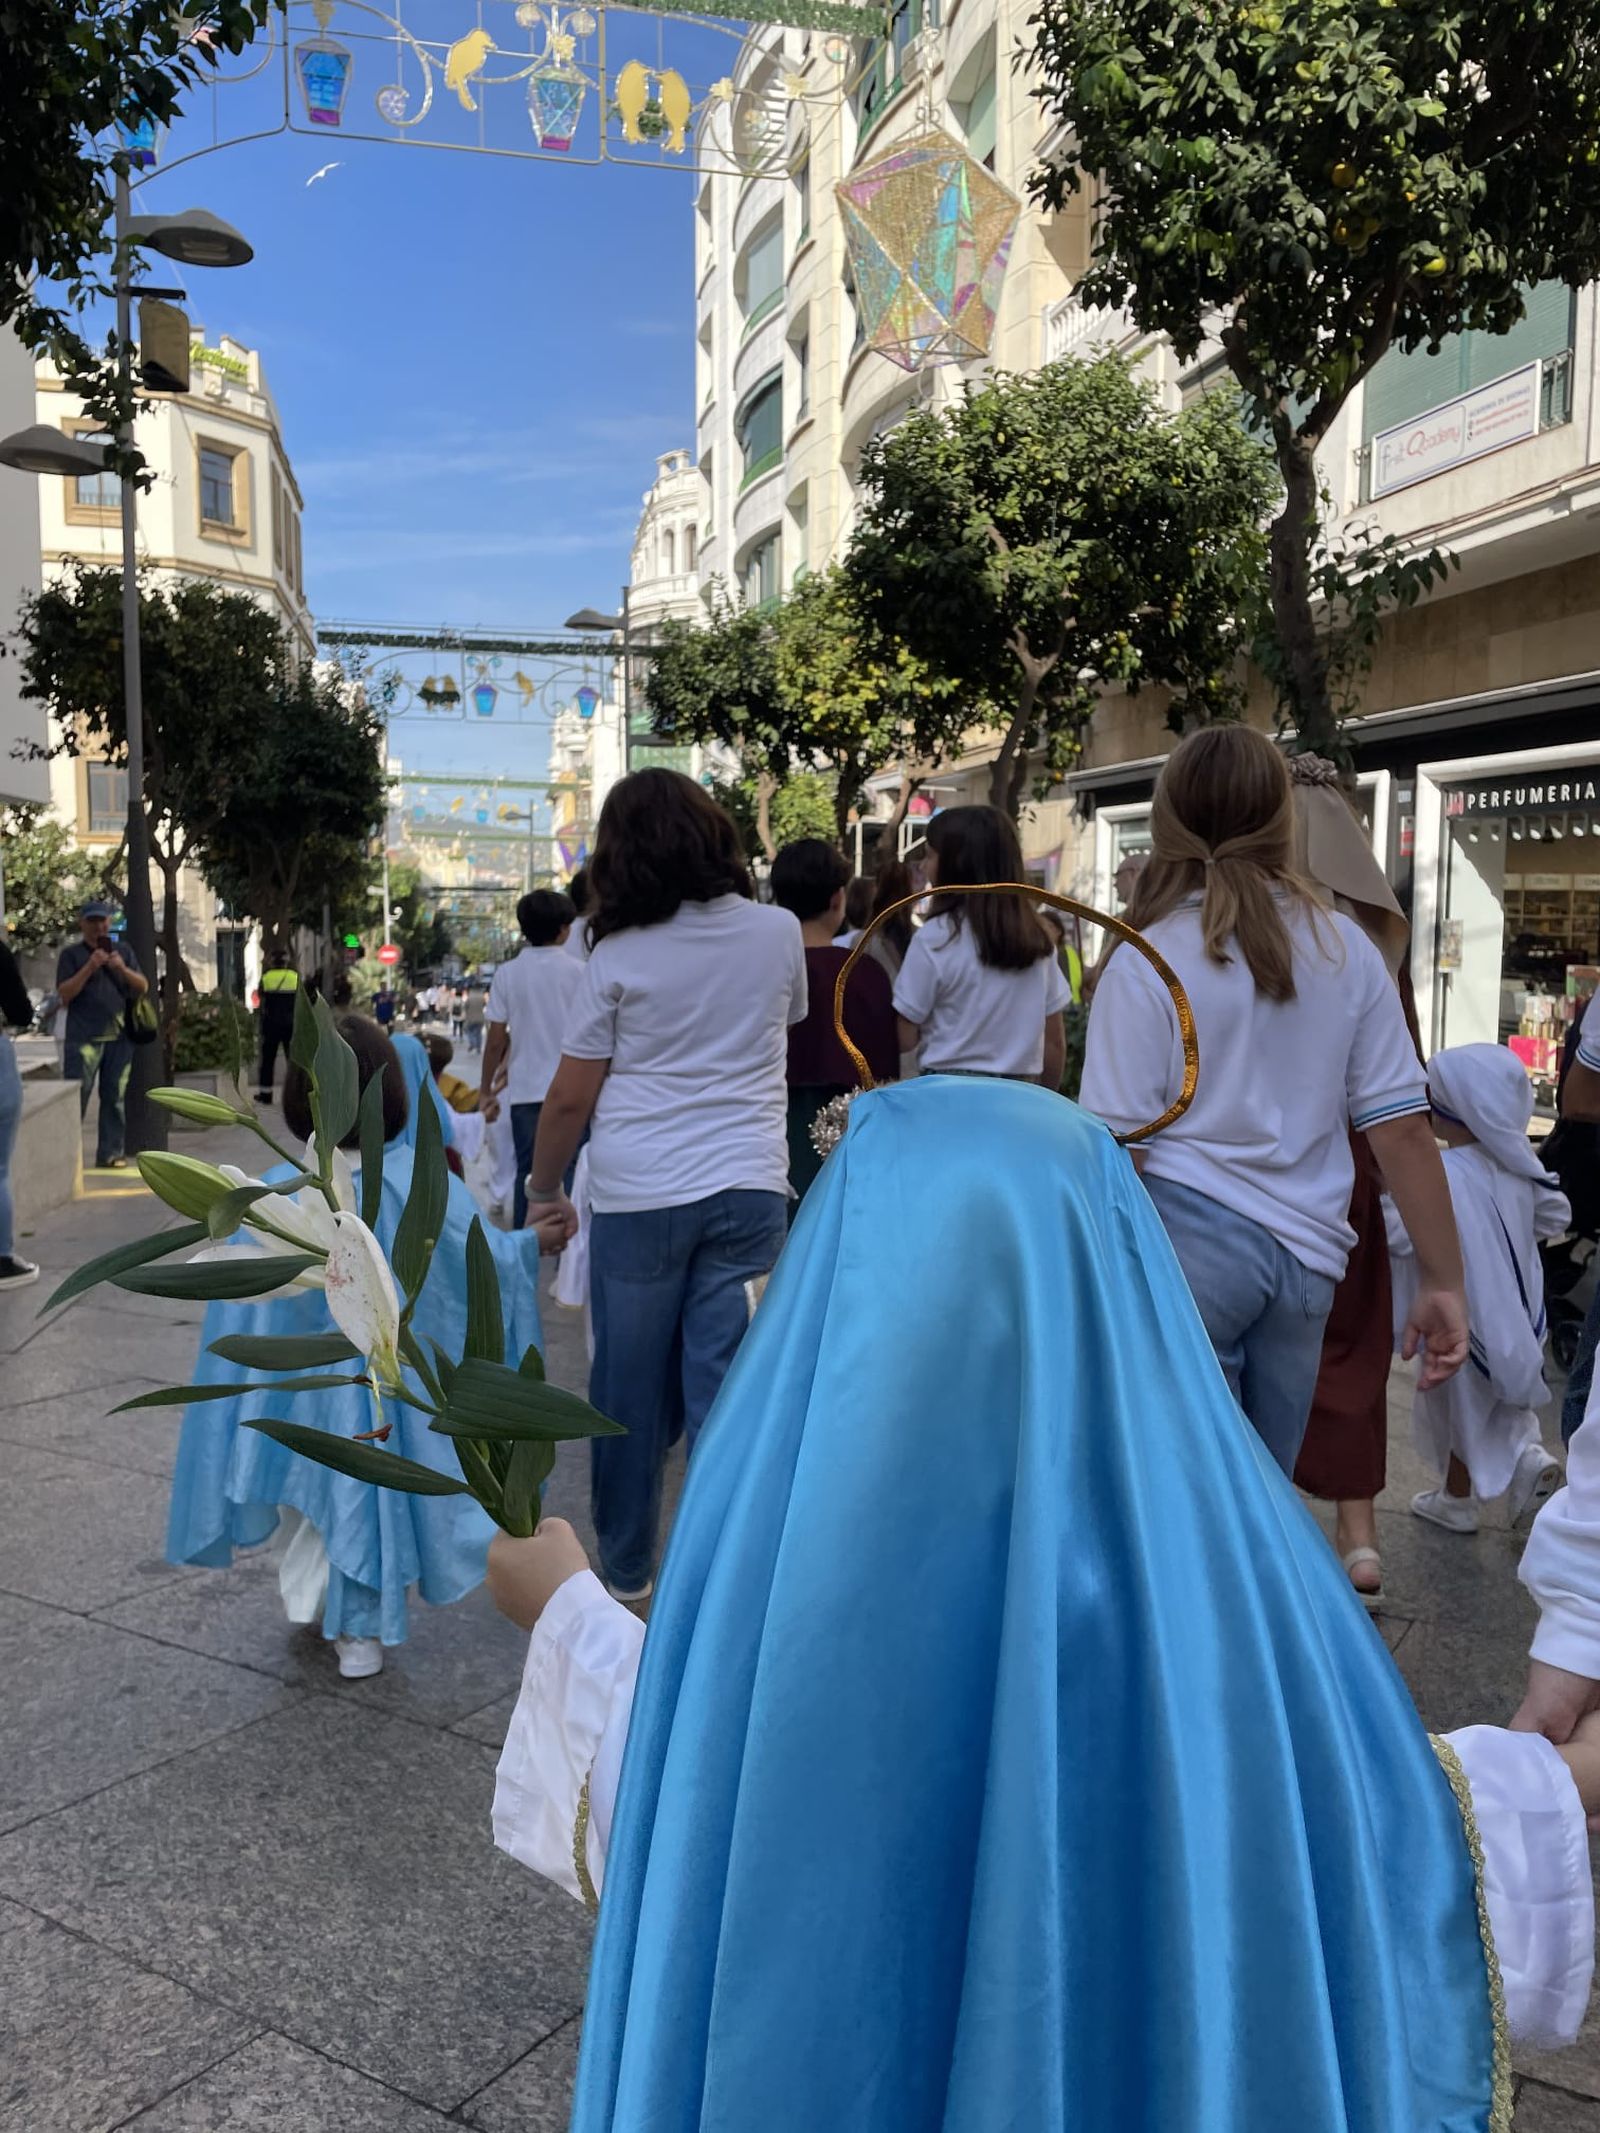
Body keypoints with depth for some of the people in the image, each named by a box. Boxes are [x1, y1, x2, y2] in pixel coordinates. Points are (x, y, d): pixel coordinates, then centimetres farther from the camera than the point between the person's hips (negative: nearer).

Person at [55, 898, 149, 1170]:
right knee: (75, 1097, -8)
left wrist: (123, 969, -9)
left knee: (114, 1098, 5)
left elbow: (143, 986, 10)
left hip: (120, 1037, 3)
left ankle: (110, 1153, 10)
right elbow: (64, 994, -5)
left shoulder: (123, 950, 14)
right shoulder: (72, 954, 4)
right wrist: (90, 967, -16)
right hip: (83, 1037, -3)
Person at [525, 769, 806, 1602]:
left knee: (630, 1394, 12)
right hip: (749, 1189, 2)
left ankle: (627, 1572, 27)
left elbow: (569, 1098, -1)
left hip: (638, 1196, -1)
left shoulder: (619, 954, -3)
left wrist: (543, 1192, 11)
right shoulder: (778, 933, 3)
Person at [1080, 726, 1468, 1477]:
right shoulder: (1348, 950, 4)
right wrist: (1442, 1280, 8)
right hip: (1303, 1253, 4)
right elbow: (1402, 1126, 2)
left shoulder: (1144, 963, -7)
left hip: (1184, 1234, -4)